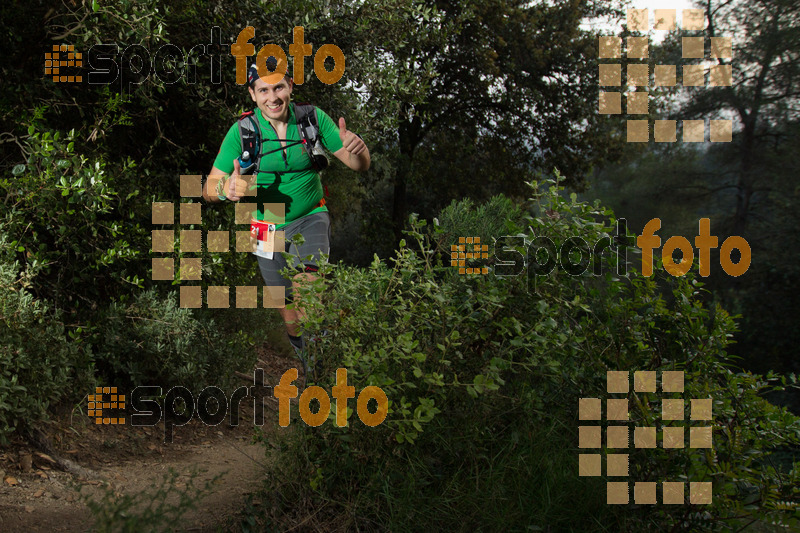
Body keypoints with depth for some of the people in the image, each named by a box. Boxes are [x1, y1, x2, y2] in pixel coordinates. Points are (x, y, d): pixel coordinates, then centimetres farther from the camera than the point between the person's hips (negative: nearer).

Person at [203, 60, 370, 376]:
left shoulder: (312, 118, -12)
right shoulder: (242, 131, -15)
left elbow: (359, 166, -9)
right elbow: (209, 188, -14)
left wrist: (358, 149, -33)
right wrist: (226, 189, -38)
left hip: (310, 219, 0)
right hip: (268, 227, 1)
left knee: (307, 281, -28)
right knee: (287, 305, 11)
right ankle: (301, 347, 42)